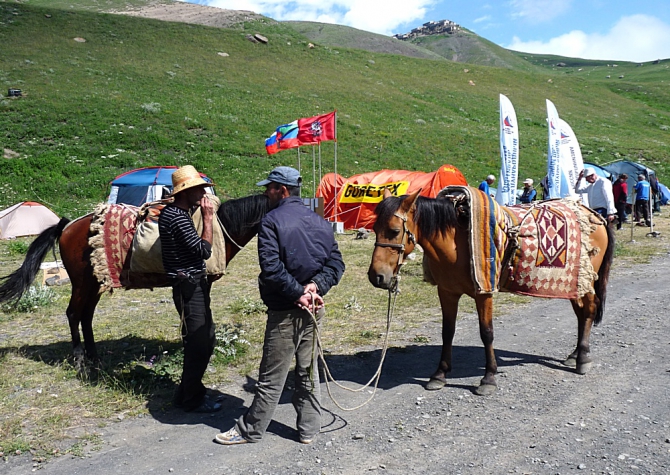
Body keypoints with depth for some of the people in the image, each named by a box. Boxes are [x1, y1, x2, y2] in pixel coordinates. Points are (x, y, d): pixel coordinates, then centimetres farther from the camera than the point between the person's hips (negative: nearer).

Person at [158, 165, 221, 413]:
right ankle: (192, 400, 16)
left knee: (206, 340, 19)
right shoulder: (179, 218, -21)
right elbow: (204, 250, -21)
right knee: (197, 345, 1)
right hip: (189, 288, -11)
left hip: (194, 285, 11)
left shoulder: (170, 212, 12)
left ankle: (187, 392, 32)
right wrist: (208, 219, -16)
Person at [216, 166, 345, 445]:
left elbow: (272, 269, -23)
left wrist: (298, 293, -16)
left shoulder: (272, 221, -13)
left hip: (285, 311, -6)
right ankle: (309, 430, 27)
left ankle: (250, 430, 21)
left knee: (271, 377, 5)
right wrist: (316, 286, -8)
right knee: (308, 371, 17)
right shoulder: (319, 221, 8)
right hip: (313, 308, 7)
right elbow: (336, 263, 3)